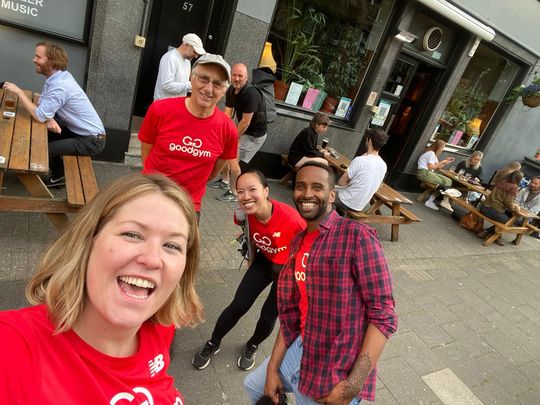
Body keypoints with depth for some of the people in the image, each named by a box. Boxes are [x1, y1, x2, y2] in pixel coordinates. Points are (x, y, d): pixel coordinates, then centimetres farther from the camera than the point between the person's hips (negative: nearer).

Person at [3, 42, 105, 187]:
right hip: (79, 130, 9)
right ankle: (58, 172, 30)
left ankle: (59, 175, 19)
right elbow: (42, 103, 9)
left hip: (91, 140, -9)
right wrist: (49, 118, -12)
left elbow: (39, 116, -23)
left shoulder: (60, 85, -25)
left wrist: (19, 91, -14)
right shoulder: (56, 76, 4)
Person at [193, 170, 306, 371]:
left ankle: (252, 347, 39)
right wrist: (252, 261, 11)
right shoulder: (245, 215, -23)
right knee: (238, 306, 0)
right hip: (264, 261, 3)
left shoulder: (291, 219, -38)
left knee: (269, 315, 6)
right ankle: (212, 344, 27)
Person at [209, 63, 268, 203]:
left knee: (233, 160, -11)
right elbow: (227, 114, 0)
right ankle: (224, 181, 37)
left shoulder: (251, 94, -29)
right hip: (243, 129, 8)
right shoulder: (231, 91, -3)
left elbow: (245, 122, -26)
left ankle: (233, 193, 7)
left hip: (255, 134, -8)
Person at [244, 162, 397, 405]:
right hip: (298, 351, 7)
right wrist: (272, 367, 2)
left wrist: (353, 385, -22)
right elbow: (290, 312, 6)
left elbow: (384, 316, -20)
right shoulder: (297, 242, 5)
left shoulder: (357, 235, -18)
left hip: (335, 374, -6)